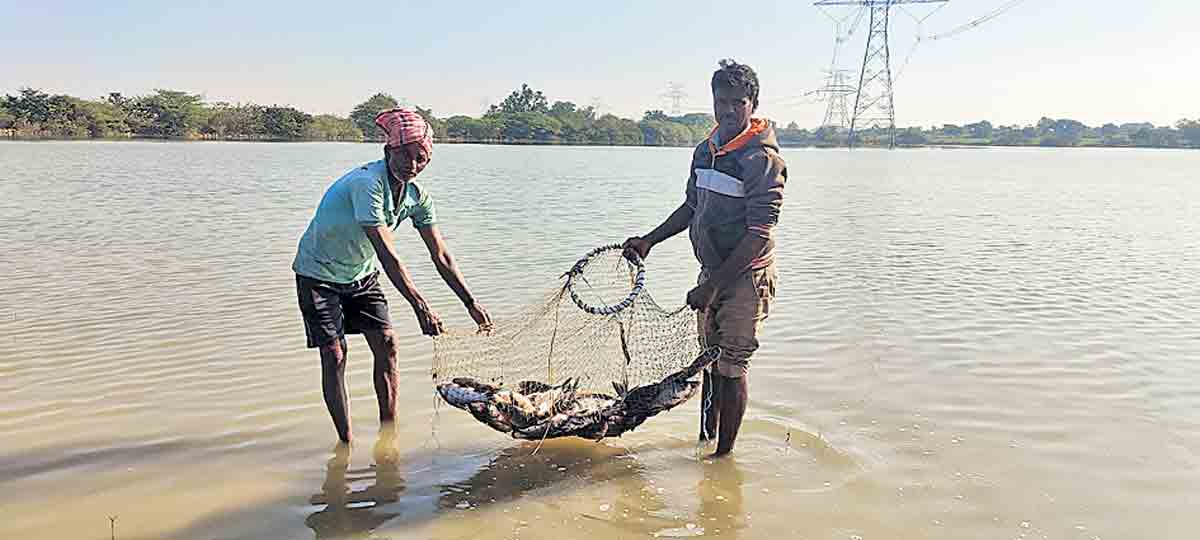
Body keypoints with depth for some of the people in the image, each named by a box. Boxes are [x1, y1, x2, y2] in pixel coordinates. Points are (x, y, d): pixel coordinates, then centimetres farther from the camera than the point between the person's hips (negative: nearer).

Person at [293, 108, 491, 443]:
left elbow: (441, 256, -5)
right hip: (319, 273, -6)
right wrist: (420, 306, -40)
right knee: (334, 355, -9)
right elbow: (388, 255, -37)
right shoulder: (367, 183, -32)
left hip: (361, 273, 6)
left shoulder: (417, 196, -10)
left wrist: (471, 303, -10)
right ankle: (346, 442, -1)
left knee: (387, 343, -1)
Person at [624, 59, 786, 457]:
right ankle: (705, 438, 33)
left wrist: (713, 286, -24)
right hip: (713, 272, 7)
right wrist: (649, 241, 13)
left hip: (746, 275, -7)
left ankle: (724, 452, 13)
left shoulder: (763, 159, -17)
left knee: (732, 366, 0)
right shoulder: (705, 150, 6)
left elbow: (759, 235, -22)